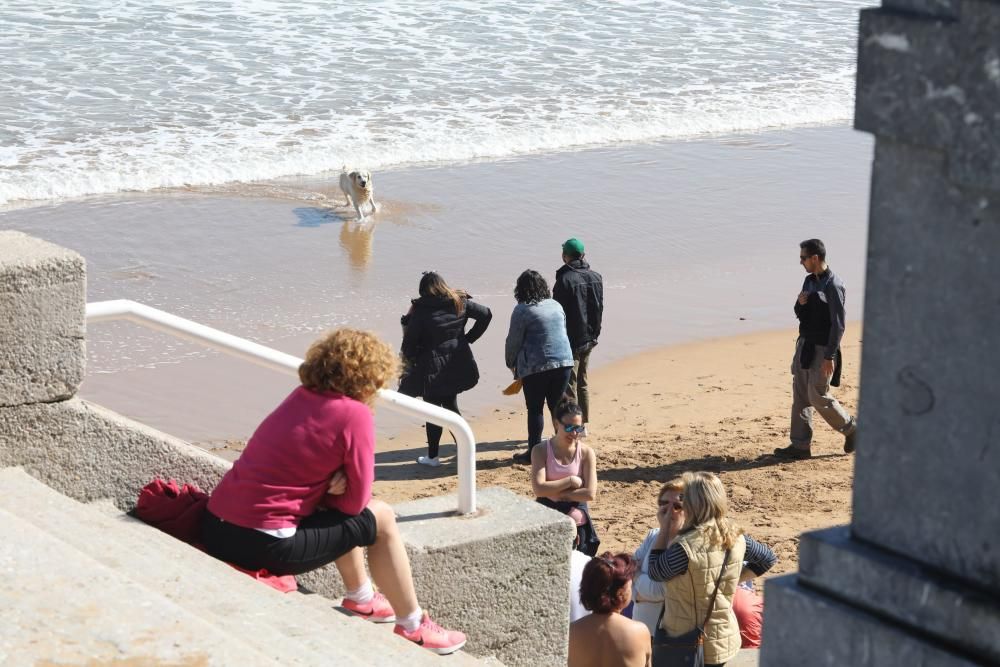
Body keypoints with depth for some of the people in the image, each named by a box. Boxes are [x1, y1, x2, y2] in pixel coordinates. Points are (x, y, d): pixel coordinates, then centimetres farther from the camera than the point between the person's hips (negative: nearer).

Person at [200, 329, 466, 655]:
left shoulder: (302, 396, 12)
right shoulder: (355, 415, -10)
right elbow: (355, 502, -5)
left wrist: (335, 482, 2)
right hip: (264, 544, -8)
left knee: (339, 512, 29)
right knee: (380, 517, 11)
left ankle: (361, 598, 45)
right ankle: (414, 628, 23)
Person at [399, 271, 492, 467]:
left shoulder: (420, 311, -13)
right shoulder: (460, 302, 1)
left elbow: (410, 341, -12)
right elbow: (485, 315, 5)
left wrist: (410, 359, 7)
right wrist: (469, 338, 9)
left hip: (433, 367, -5)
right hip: (458, 364, 5)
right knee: (451, 406, 20)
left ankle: (432, 456, 9)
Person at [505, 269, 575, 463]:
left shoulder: (522, 310, -7)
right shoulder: (556, 306, 11)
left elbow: (513, 341, -3)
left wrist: (511, 363, 14)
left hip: (536, 366, -5)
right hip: (564, 361, 5)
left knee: (535, 410, 3)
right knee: (557, 407, 13)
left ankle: (533, 453, 6)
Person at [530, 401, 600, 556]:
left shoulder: (586, 453, -7)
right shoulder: (541, 451, -8)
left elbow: (590, 493, -15)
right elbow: (539, 489, -20)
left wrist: (553, 492, -15)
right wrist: (571, 481, -18)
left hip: (576, 519, 0)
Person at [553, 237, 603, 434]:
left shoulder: (565, 280, -18)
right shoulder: (596, 277, 5)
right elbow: (599, 308, 11)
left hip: (571, 340, -7)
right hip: (589, 338, 7)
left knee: (569, 384, -1)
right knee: (582, 382, 18)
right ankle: (584, 425, 23)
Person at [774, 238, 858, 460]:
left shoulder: (833, 286, -16)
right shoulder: (809, 281, 10)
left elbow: (838, 325, -17)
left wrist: (829, 357, -20)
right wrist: (800, 304, -5)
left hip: (822, 349, -8)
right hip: (804, 345, 8)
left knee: (818, 396, -5)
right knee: (800, 395, 6)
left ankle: (851, 428, 16)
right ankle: (800, 445, 9)